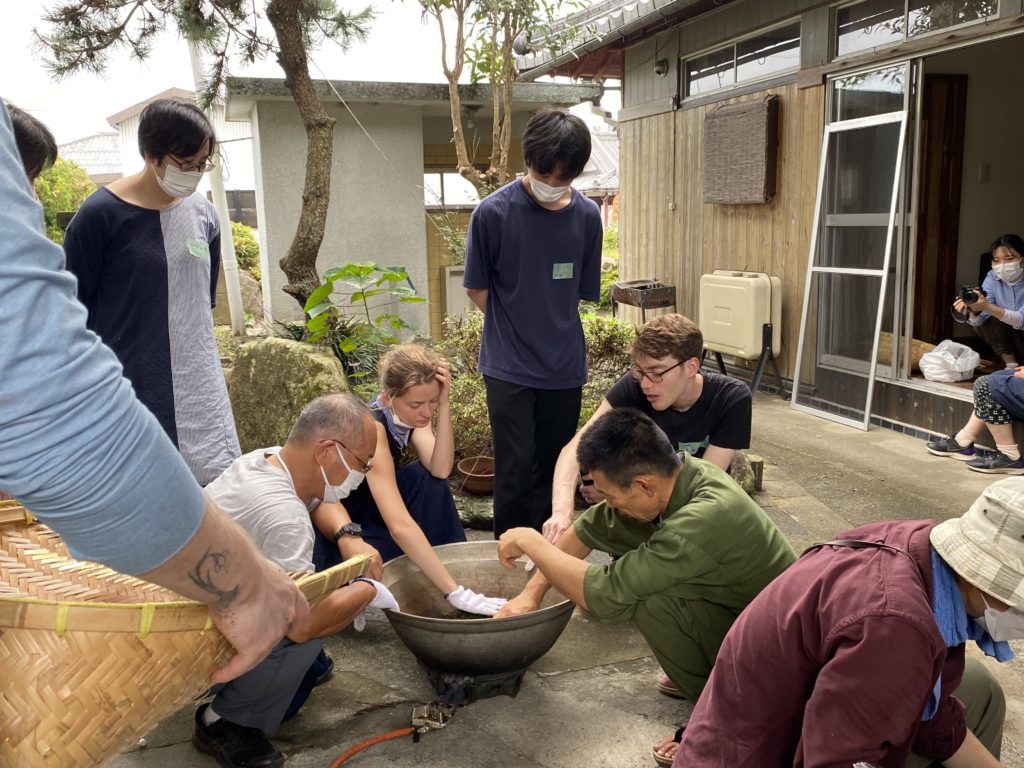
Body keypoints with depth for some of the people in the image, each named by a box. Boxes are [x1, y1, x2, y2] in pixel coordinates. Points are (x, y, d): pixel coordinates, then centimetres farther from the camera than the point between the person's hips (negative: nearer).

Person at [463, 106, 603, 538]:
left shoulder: (587, 216, 0)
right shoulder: (493, 212, -9)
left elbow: (582, 292, 10)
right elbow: (477, 289, 1)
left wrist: (553, 330, 5)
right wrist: (515, 331, 1)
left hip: (565, 368, 3)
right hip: (509, 368, -3)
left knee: (553, 471, 12)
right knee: (515, 472, -2)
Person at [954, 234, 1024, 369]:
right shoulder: (993, 277, -7)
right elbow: (978, 320, -18)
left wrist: (987, 306, -47)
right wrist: (974, 311, -43)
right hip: (1011, 337, 5)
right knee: (979, 320, -17)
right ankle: (1011, 364, -8)